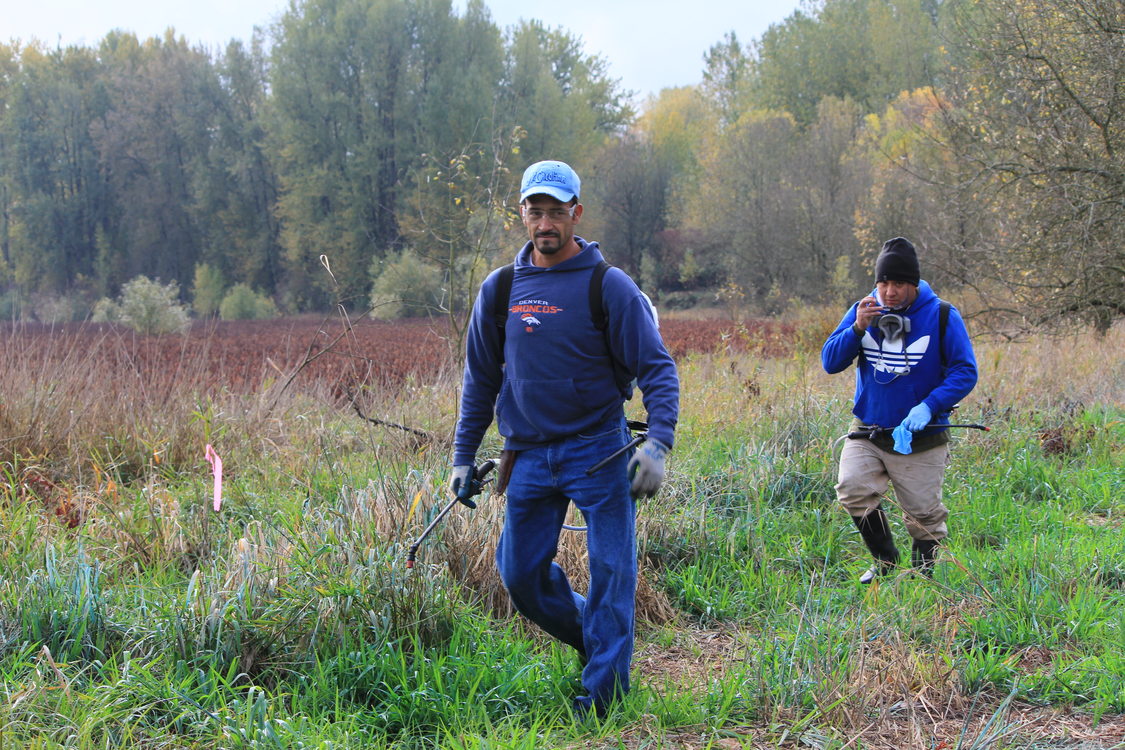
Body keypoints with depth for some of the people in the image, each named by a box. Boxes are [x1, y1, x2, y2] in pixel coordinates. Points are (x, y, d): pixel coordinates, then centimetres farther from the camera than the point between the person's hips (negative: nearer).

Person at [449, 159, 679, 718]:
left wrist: (658, 443, -21)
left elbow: (657, 368, -8)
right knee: (520, 575, 7)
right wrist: (463, 457, 12)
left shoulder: (609, 286, -6)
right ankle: (591, 637, 31)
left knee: (611, 569, -5)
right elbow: (480, 379, 14)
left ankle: (603, 687, 6)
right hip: (529, 455, 4)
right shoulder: (499, 289, 5)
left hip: (598, 449, -4)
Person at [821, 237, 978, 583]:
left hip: (921, 438, -2)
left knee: (924, 516, 3)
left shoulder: (942, 316, -7)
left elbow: (965, 372, -9)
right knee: (852, 490, -18)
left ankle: (923, 575, 30)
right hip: (867, 434, 2)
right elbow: (830, 363, -1)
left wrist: (929, 406, -23)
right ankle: (885, 561, 6)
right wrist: (857, 329, -18)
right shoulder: (862, 311, 2)